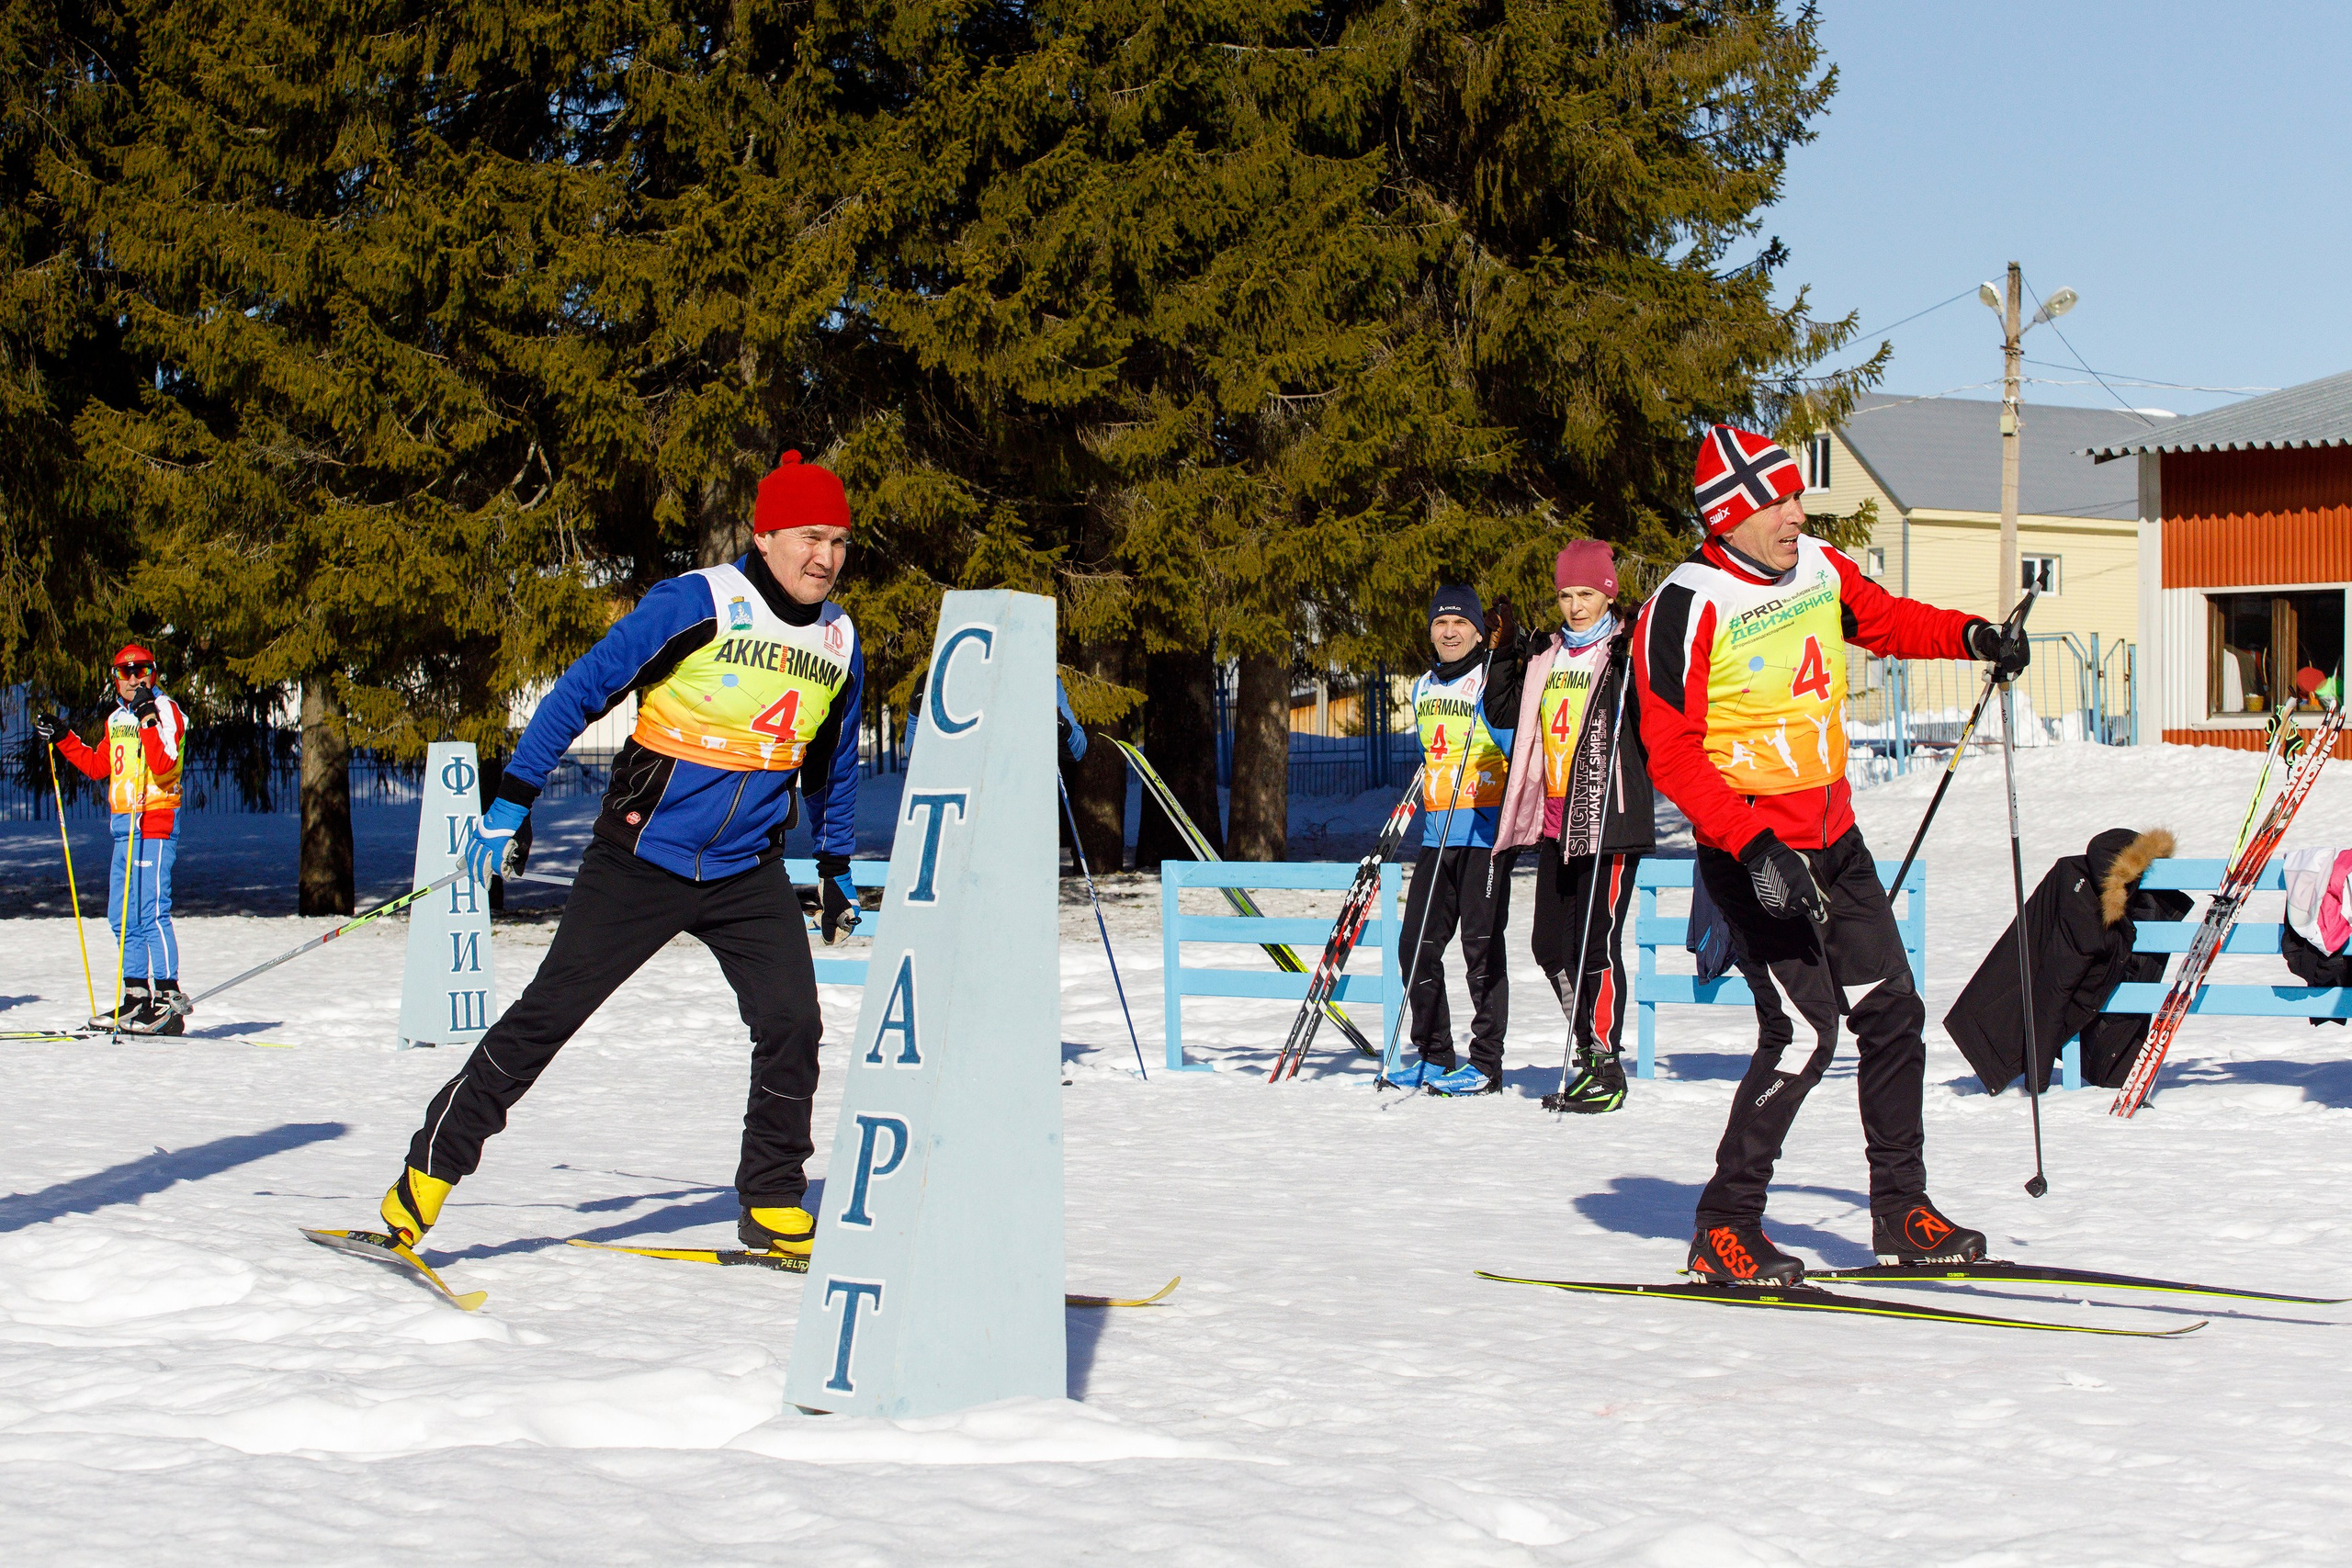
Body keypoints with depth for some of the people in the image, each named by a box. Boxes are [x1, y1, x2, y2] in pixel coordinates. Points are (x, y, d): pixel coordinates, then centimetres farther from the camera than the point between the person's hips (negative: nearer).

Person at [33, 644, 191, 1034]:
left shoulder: (165, 711, -6)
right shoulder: (117, 719, 19)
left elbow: (163, 765, -20)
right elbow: (98, 766, 30)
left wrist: (149, 724, -29)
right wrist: (62, 738, 26)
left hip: (155, 823, -9)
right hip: (125, 828, 9)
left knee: (151, 911, -15)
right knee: (122, 917, 10)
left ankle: (169, 999, -15)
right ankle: (137, 999, 17)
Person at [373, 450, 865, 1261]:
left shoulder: (839, 644, 5)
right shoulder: (693, 605, -14)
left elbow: (831, 768, 22)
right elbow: (582, 691, -10)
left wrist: (836, 868, 25)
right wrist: (511, 801, -13)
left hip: (747, 876, 4)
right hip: (642, 859, -4)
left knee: (792, 1024, -8)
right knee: (548, 1011, -4)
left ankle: (774, 1207, 7)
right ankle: (430, 1170, 5)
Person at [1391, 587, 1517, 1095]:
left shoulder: (1493, 683, -6)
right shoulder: (1423, 690, 16)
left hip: (1484, 834, -7)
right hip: (1437, 837, 7)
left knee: (1482, 948, -6)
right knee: (1416, 945, 5)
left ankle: (1486, 1063, 0)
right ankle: (1435, 1057, 15)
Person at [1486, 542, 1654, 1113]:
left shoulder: (1627, 654, -2)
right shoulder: (1545, 656, 16)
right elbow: (1503, 712, 21)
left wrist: (1633, 671, -27)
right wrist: (1507, 662, 7)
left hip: (1609, 821, -7)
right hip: (1554, 822, 7)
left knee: (1597, 940, -9)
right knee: (1550, 943, 8)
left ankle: (1607, 1069, -1)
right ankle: (1587, 1055, 21)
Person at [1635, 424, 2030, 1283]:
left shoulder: (1820, 568, 6)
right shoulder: (1685, 607, -16)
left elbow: (1887, 620, 27)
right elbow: (1671, 753, -19)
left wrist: (1972, 635, 9)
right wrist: (1753, 844, -28)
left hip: (1834, 840, 8)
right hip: (1753, 854, -8)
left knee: (1892, 1012, 9)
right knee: (1808, 1025, -15)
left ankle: (1901, 1211, 22)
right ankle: (1723, 1228, -4)